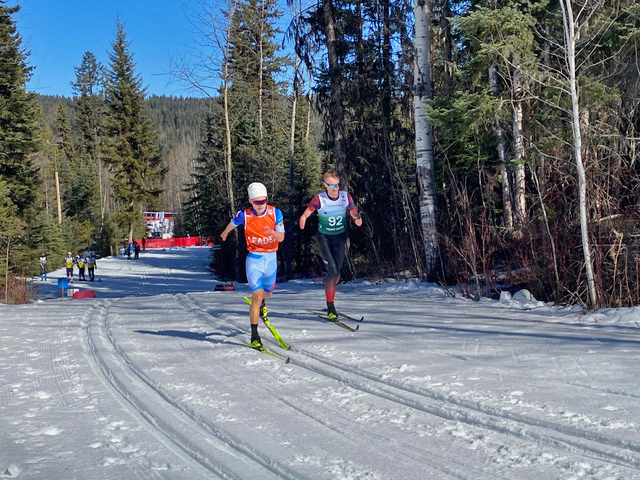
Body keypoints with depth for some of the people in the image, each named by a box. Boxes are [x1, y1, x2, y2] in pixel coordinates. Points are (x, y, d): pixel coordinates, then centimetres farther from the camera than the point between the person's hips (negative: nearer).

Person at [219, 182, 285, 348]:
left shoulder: (275, 213, -10)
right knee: (257, 296, -15)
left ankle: (261, 304, 62)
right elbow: (232, 223, 10)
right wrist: (224, 234, 31)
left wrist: (272, 232, -34)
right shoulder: (244, 215, -13)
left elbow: (281, 238, -12)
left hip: (271, 258, 3)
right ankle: (254, 336, -8)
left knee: (267, 292, 24)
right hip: (254, 259, -3)